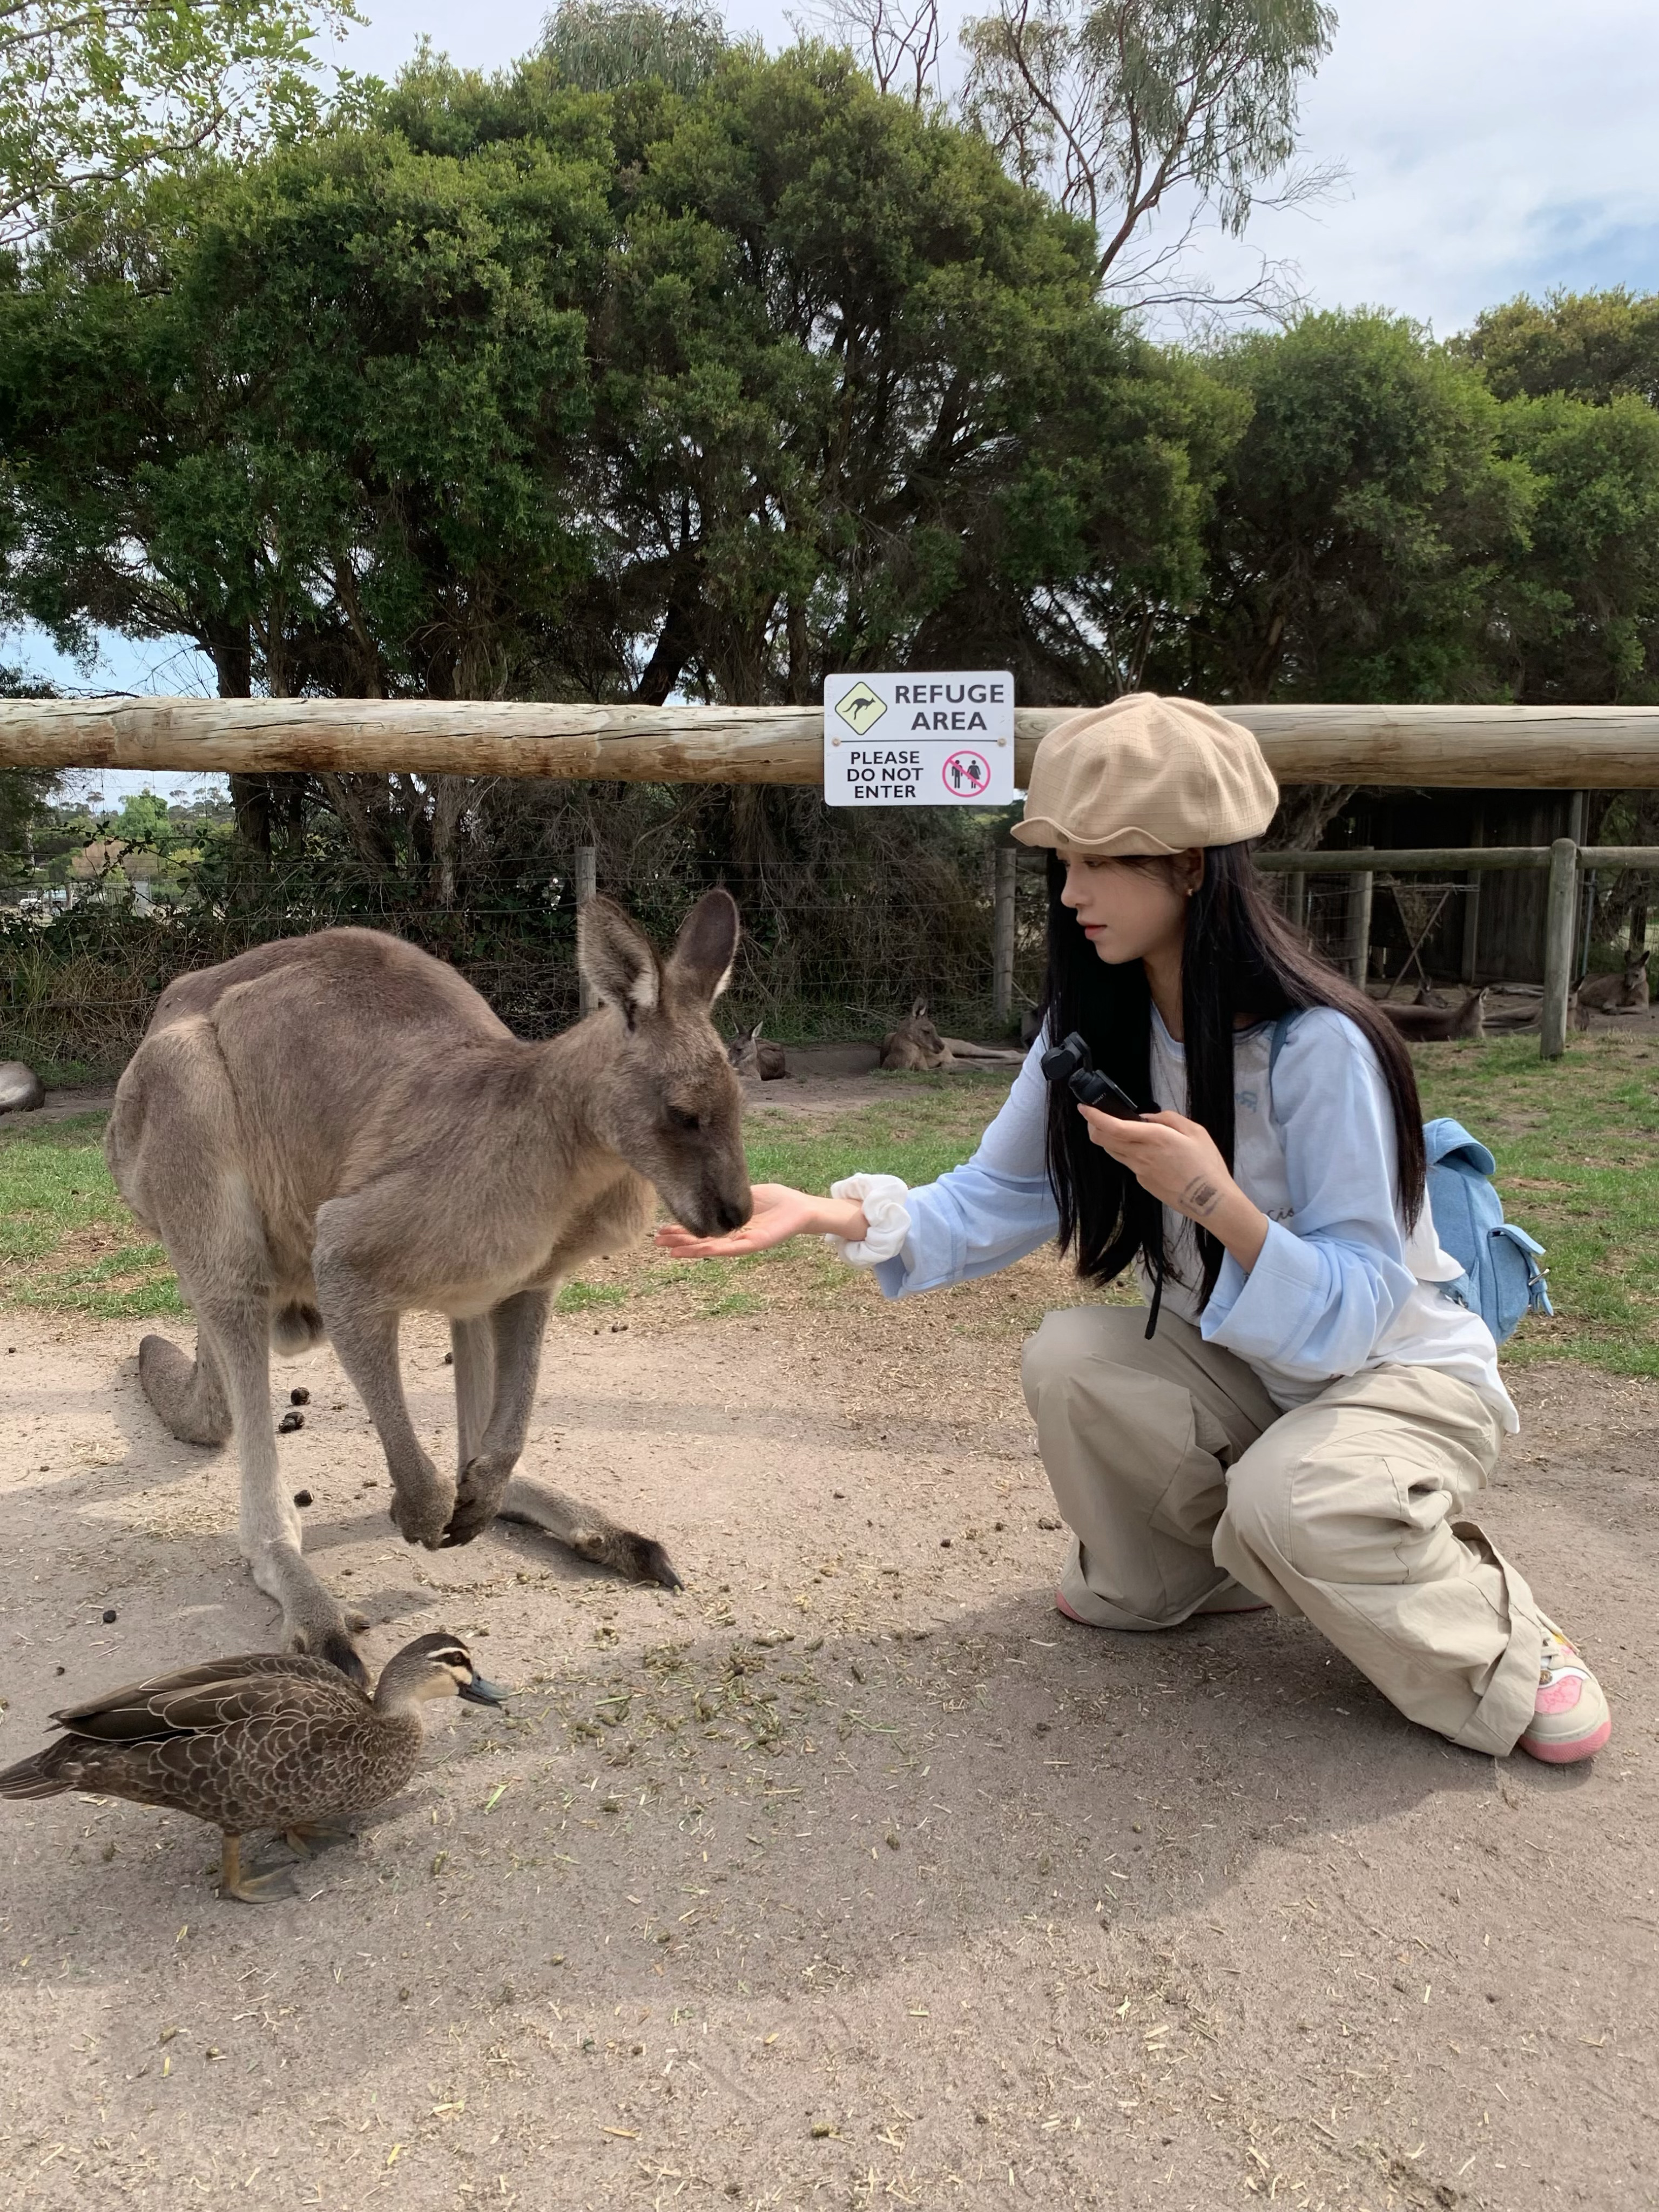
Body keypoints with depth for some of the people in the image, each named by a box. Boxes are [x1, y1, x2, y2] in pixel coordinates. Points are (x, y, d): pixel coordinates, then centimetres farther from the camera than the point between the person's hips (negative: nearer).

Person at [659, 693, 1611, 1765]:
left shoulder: (1320, 1045, -28)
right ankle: (1165, 1576, 9)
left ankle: (1505, 1649, -1)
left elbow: (1357, 1308, -25)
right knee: (1071, 1358, -20)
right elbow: (992, 1201, -8)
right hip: (1239, 1364, 6)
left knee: (1292, 1504, -34)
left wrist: (1214, 1200, -40)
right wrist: (829, 1214, -22)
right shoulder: (1097, 1030, -8)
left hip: (1401, 1369, -6)